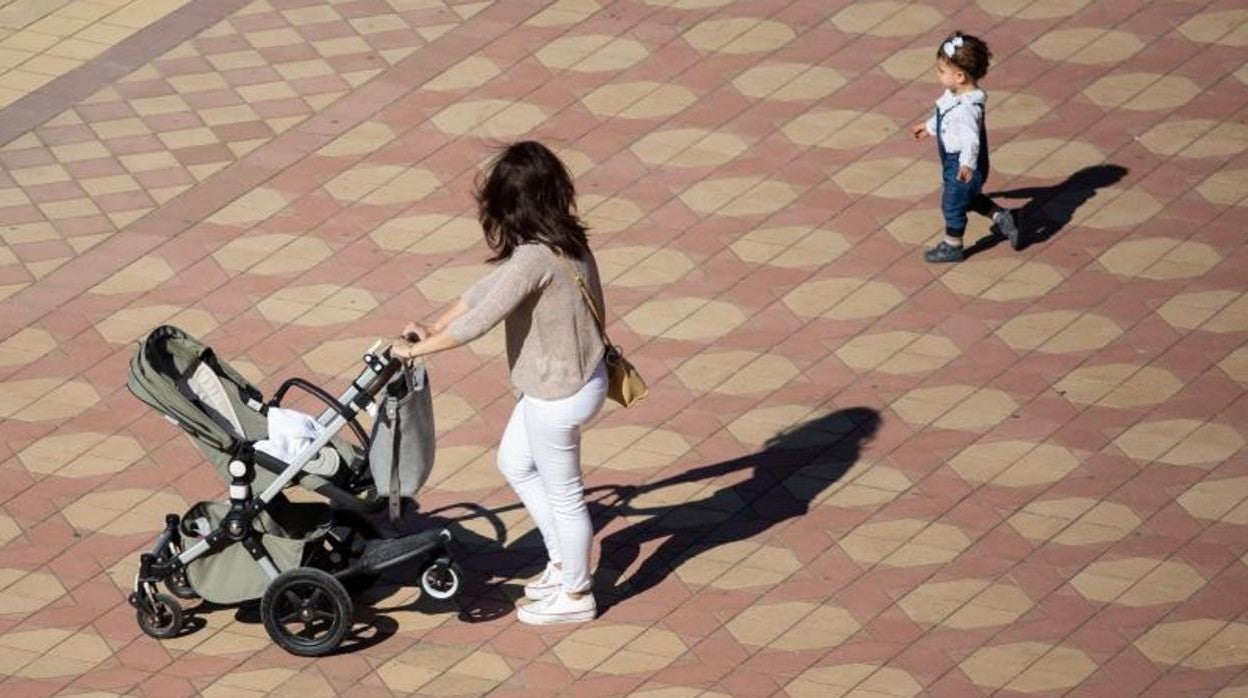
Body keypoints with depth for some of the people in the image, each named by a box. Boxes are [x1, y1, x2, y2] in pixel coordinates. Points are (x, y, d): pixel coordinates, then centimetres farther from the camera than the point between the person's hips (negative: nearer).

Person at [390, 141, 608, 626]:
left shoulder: (534, 258, -30)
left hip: (558, 394, -10)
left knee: (562, 492, 10)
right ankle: (564, 561, 39)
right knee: (514, 463, 27)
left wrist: (419, 348, -15)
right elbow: (488, 288, 7)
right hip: (572, 377, 10)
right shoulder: (561, 239, 0)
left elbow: (479, 322, -28)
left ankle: (575, 594, 30)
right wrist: (432, 330, 5)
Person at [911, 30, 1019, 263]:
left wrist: (967, 163, -48)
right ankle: (1001, 217, 39)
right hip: (953, 161, 9)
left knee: (953, 204, 11)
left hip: (961, 167, -9)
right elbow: (944, 116, 16)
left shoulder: (967, 108, -34)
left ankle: (952, 246, 29)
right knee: (969, 197, 29)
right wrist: (929, 127, 29)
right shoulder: (955, 95, -3)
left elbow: (971, 138, -39)